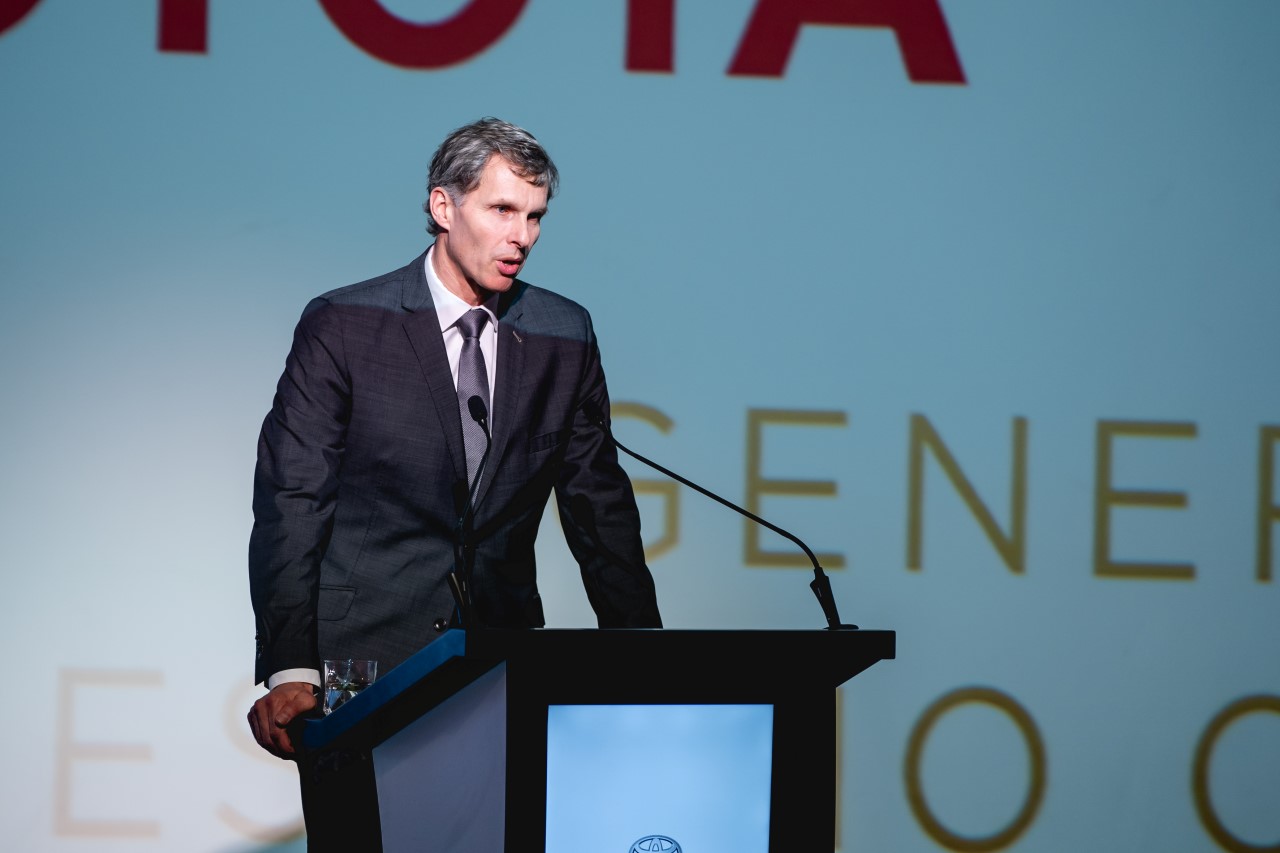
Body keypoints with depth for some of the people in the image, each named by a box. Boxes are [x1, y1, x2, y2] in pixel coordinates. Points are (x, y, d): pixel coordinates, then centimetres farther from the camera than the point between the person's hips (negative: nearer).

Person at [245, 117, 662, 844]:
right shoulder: (344, 326, -4)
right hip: (363, 660, -3)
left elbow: (599, 507, 13)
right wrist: (289, 671, -18)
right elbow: (289, 504, -8)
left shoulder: (564, 337, 7)